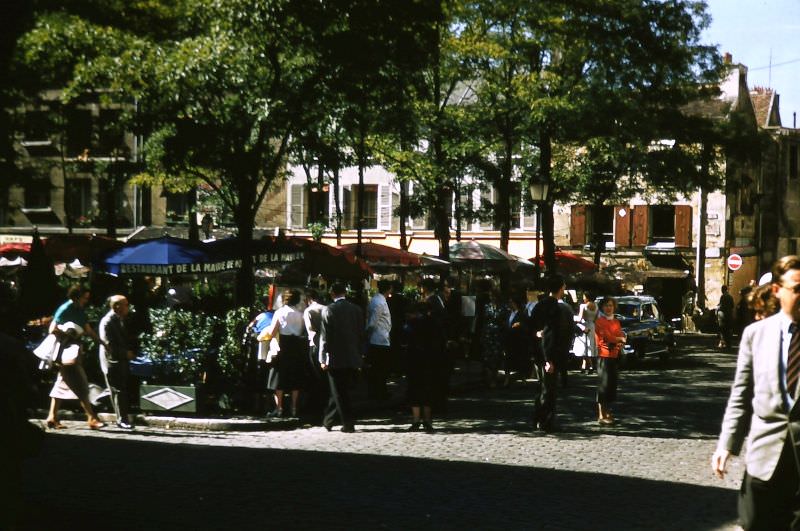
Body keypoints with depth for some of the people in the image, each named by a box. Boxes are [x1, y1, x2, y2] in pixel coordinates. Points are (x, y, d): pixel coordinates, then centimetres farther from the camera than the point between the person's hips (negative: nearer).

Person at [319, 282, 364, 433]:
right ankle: (328, 421, 23)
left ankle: (349, 424, 0)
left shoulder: (328, 310, -9)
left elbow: (325, 336, -10)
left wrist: (323, 359, -5)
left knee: (340, 393, 3)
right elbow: (361, 334, 8)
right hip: (353, 359, 4)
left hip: (335, 358, -4)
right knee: (342, 391, 14)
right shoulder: (357, 310, 3)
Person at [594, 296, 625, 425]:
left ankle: (608, 412, 21)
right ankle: (601, 416, -4)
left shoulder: (616, 321, 15)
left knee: (612, 385, 11)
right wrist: (620, 339, 0)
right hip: (604, 356, -7)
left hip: (615, 356, 7)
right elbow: (608, 337, -15)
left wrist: (619, 343, -12)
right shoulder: (600, 321, -7)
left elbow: (622, 337, 10)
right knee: (603, 385, -6)